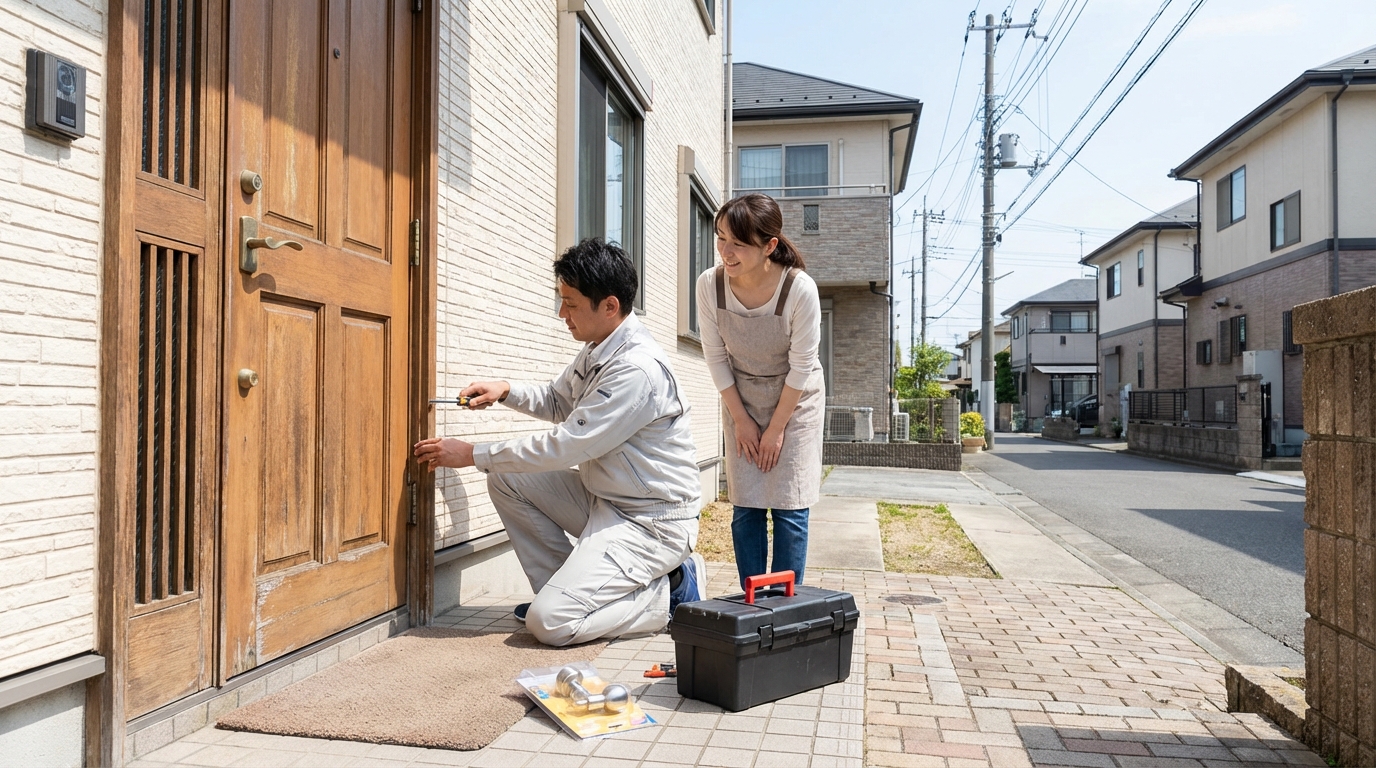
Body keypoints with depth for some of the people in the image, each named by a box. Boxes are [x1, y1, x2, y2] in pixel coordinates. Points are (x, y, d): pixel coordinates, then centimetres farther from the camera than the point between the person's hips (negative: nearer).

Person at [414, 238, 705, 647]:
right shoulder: (598, 349, 4)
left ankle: (671, 589, 0)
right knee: (507, 480, 5)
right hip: (604, 498, 9)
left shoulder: (637, 369, -26)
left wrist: (472, 454, -14)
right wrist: (505, 391, 3)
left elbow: (565, 447, -23)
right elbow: (557, 401, 22)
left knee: (549, 622, -16)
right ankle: (561, 588, 11)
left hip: (651, 520, -9)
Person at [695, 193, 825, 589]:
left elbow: (801, 367, -18)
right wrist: (741, 419, -5)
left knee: (789, 507, -3)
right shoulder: (710, 285, -19)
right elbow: (716, 358, -8)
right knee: (745, 507, 3)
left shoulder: (800, 289, -28)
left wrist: (777, 428, -12)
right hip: (741, 402, 3)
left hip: (796, 401, -3)